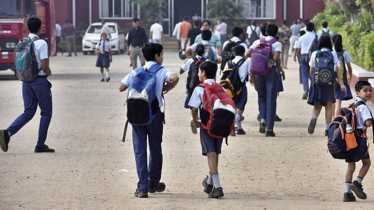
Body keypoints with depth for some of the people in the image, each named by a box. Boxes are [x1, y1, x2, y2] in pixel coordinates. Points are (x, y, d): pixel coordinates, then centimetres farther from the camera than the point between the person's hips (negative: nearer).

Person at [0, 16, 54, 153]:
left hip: (26, 80, 6)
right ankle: (40, 145, 8)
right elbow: (45, 66, -16)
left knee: (28, 112, 11)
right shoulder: (41, 43, -14)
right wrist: (48, 73, 3)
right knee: (46, 112, 8)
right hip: (40, 80, -6)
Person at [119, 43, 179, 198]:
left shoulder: (136, 72, 10)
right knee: (155, 148, 15)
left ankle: (142, 187, -5)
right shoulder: (161, 71, 0)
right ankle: (153, 182, 26)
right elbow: (175, 78, -20)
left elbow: (121, 88, 6)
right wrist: (167, 88, -2)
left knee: (139, 150, 2)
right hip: (154, 113, -2)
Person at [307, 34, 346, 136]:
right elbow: (337, 70, -3)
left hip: (317, 82, 1)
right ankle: (327, 129, 4)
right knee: (329, 106, 7)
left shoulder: (315, 54, 3)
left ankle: (314, 118, -25)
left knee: (317, 106, 7)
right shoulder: (333, 54, 1)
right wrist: (341, 83, -3)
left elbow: (311, 71, 6)